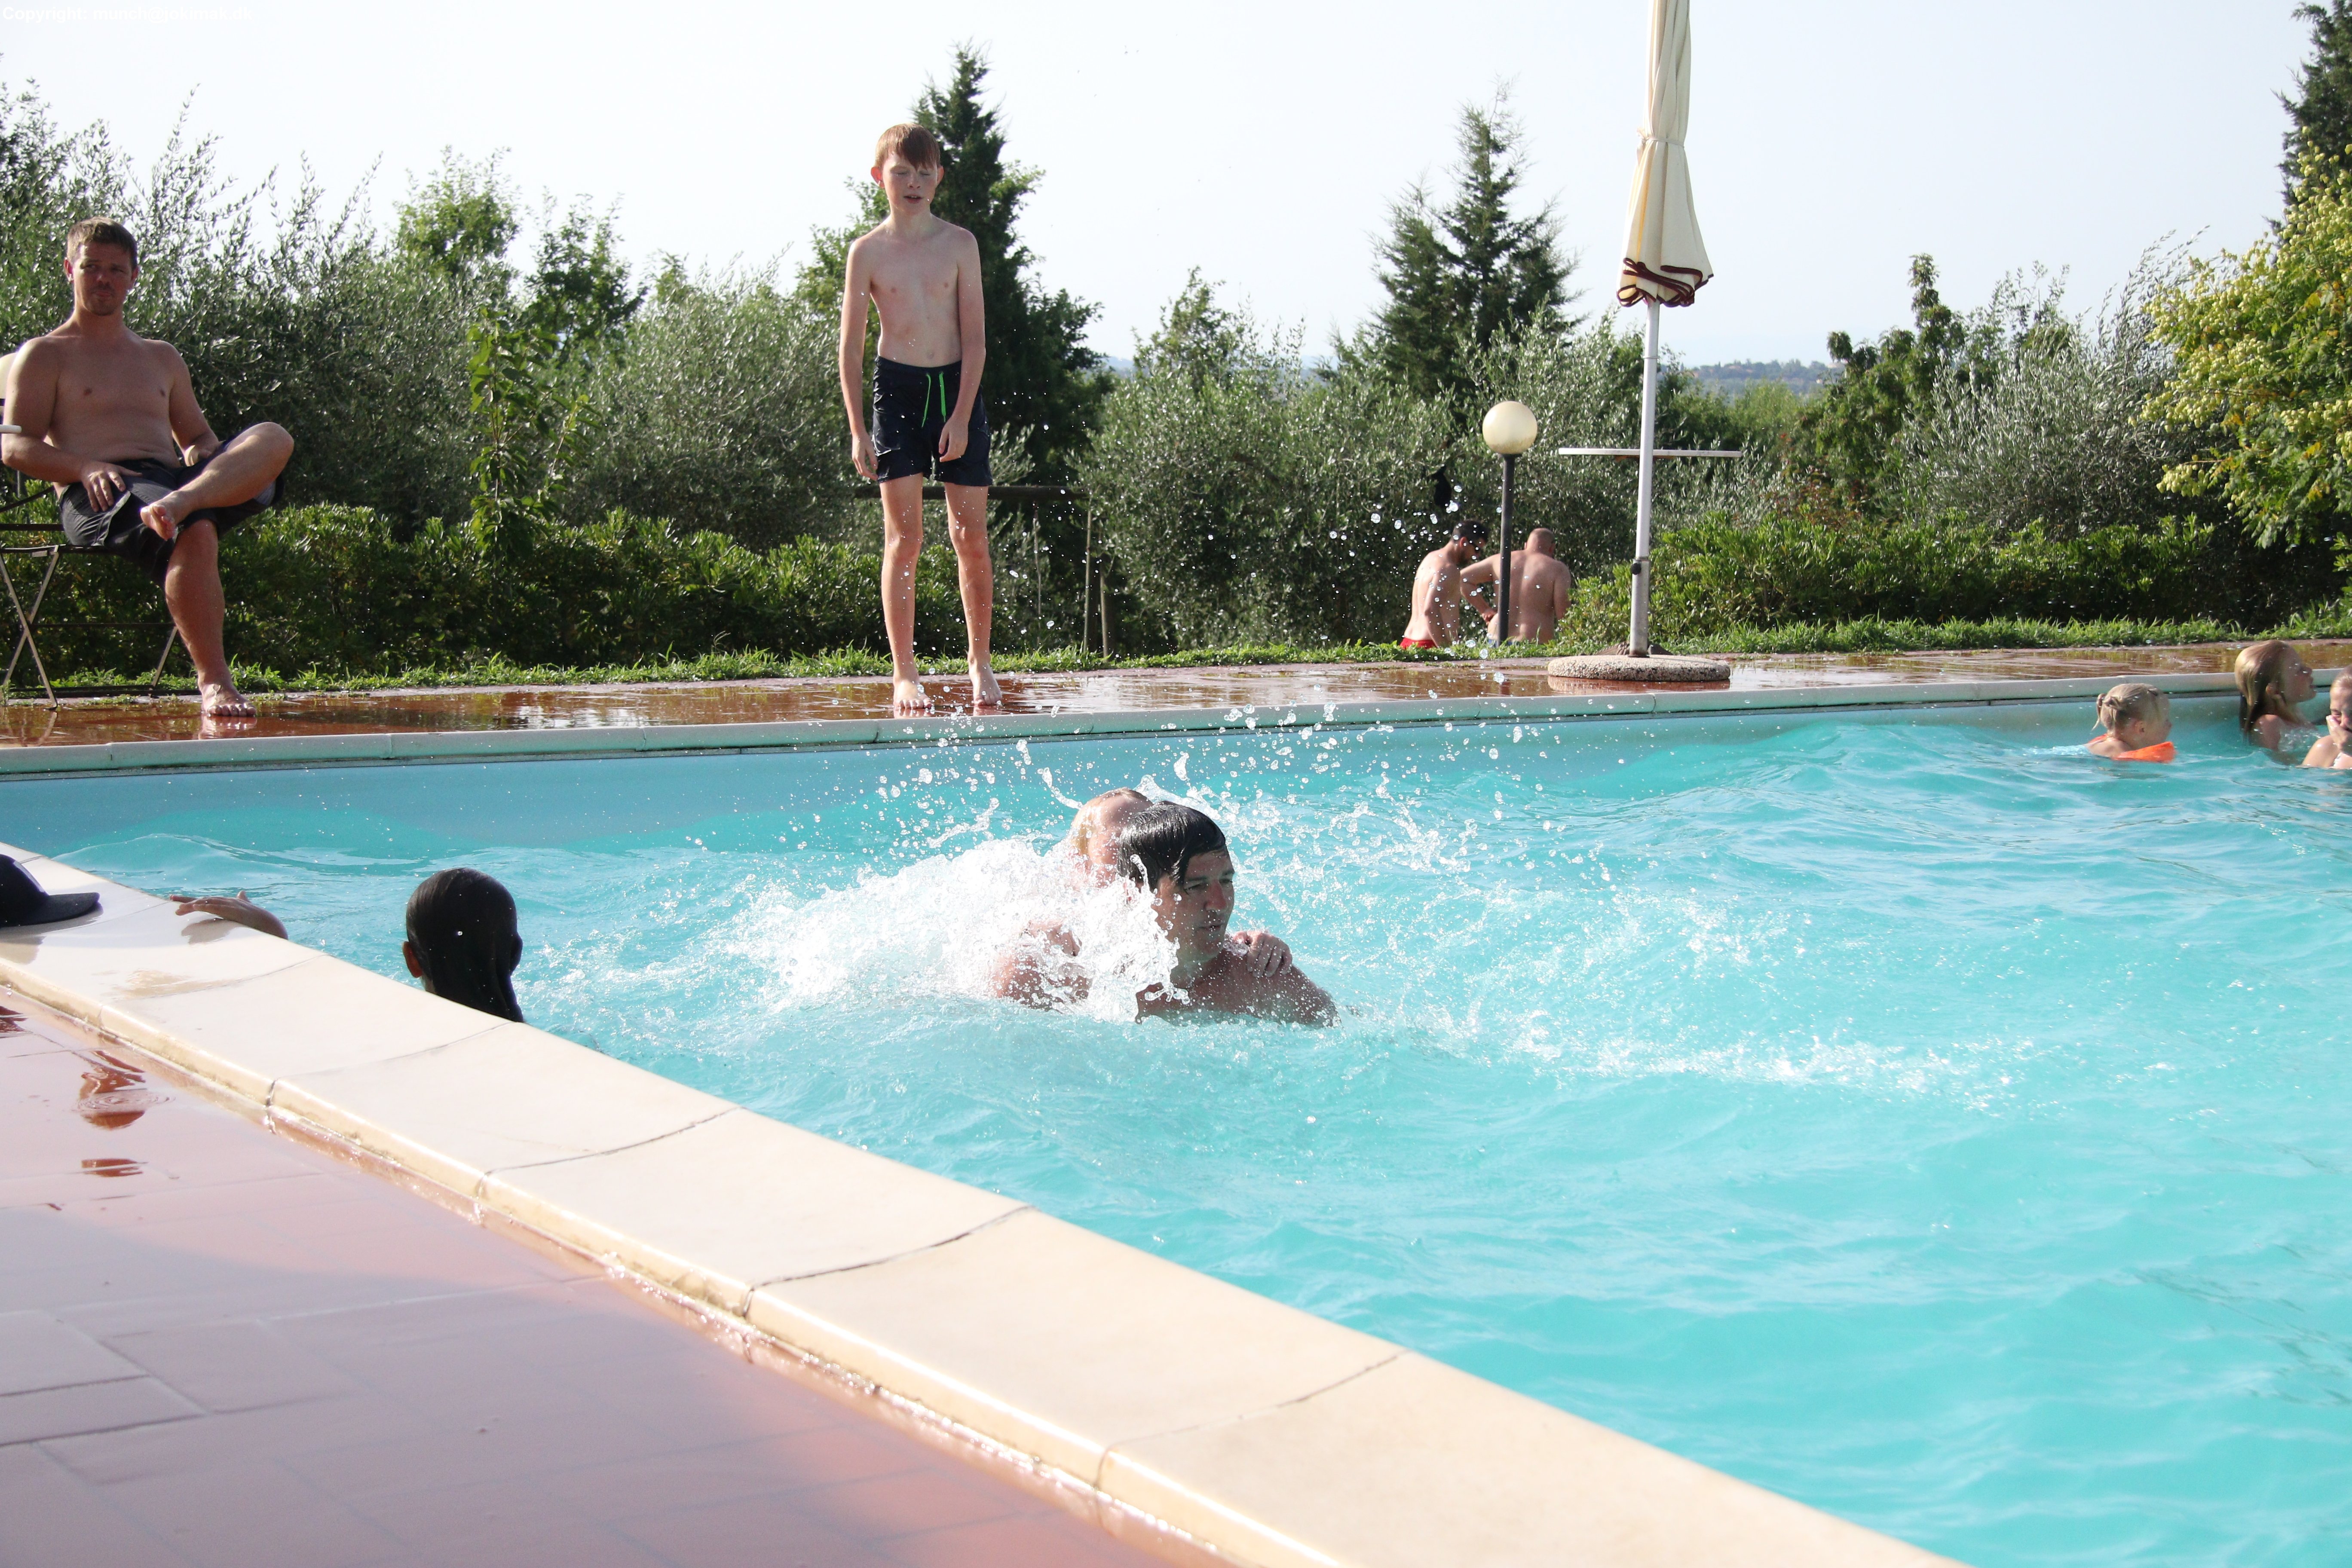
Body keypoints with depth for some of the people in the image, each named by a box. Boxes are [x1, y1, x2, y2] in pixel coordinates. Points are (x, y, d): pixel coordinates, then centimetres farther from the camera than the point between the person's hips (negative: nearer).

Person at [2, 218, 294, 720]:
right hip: (96, 495, -5)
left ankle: (181, 503, -51)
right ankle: (213, 680, -39)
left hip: (172, 478, 5)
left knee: (273, 439, -25)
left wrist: (203, 451, 4)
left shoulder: (162, 358, 32)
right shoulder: (43, 356, 16)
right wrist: (85, 467, -16)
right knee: (195, 533, -40)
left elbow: (199, 436, 32)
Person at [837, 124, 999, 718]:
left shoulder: (960, 245, 0)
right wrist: (857, 428, -3)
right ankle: (904, 674, 0)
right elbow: (851, 344, 2)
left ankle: (980, 663, 18)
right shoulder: (869, 252, 0)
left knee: (971, 539, 3)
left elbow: (975, 337, -1)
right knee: (903, 537, -4)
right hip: (897, 388, -1)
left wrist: (961, 416, -9)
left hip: (957, 387, 1)